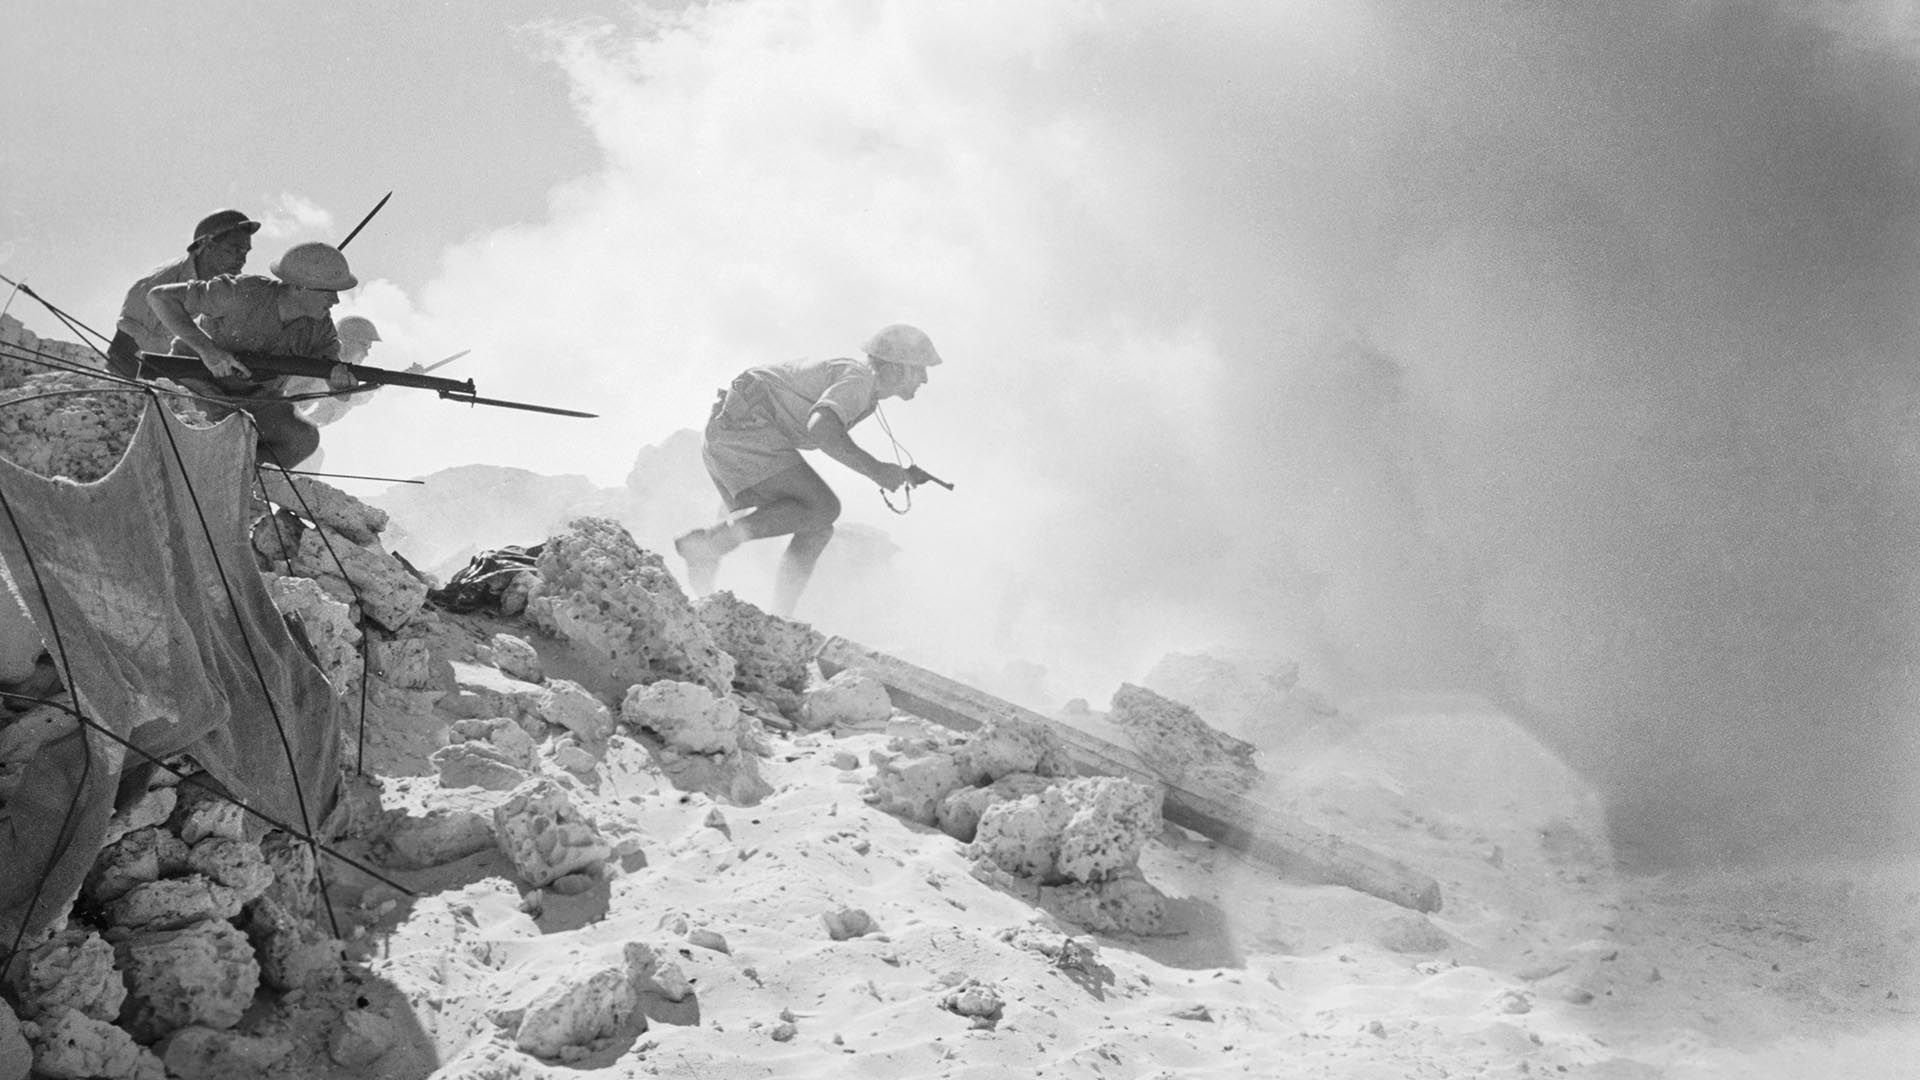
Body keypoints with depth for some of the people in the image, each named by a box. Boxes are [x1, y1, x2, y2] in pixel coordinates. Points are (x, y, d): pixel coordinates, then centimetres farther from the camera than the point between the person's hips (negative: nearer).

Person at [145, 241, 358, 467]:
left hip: (257, 398, 4)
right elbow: (158, 297, -25)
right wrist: (206, 349, -36)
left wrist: (340, 377, -35)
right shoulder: (243, 294, -28)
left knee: (304, 439, -22)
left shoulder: (320, 325, -13)